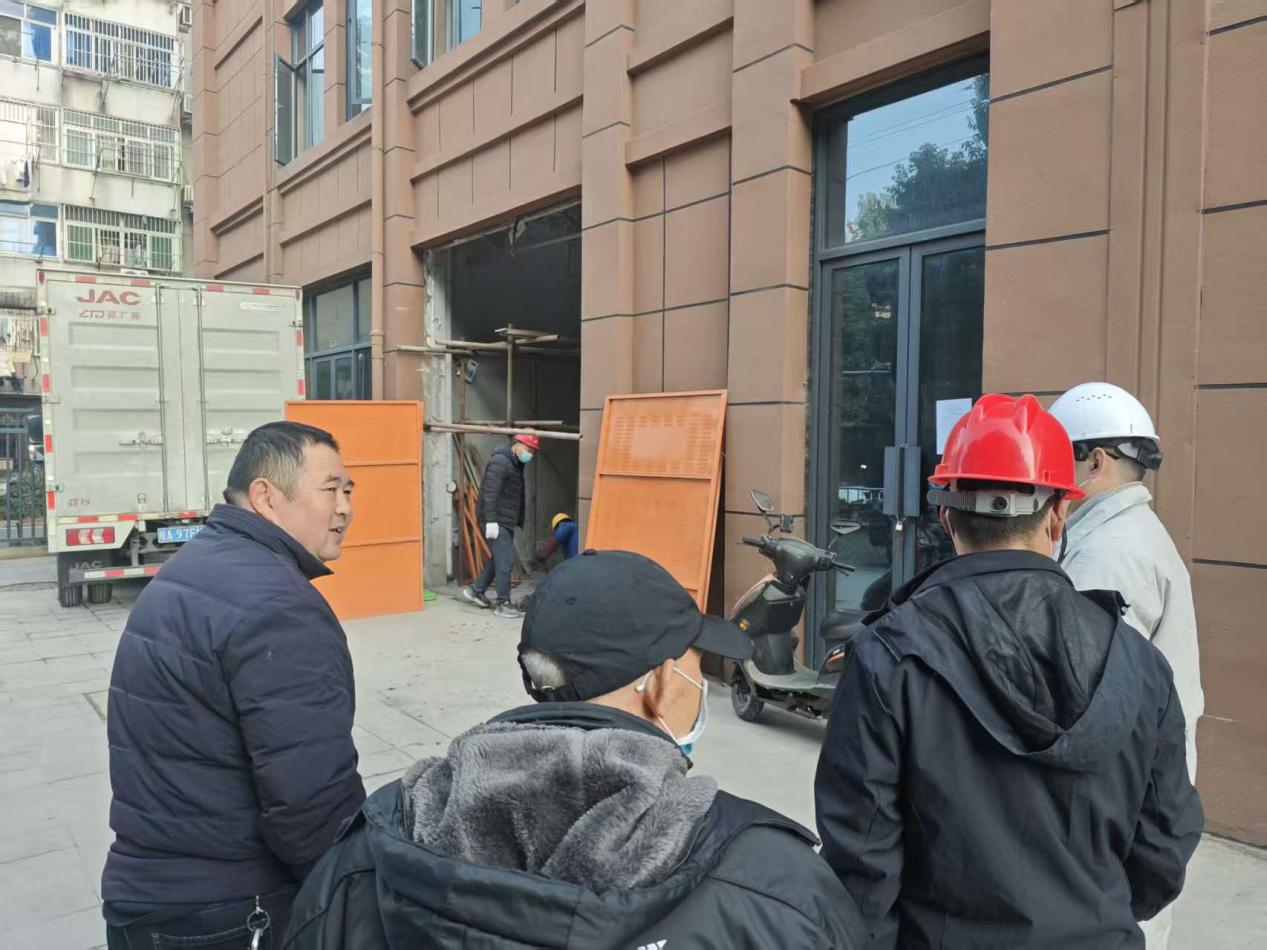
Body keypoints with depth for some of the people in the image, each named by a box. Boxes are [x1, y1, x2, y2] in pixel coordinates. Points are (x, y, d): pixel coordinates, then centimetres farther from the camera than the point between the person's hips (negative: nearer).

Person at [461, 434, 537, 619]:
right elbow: (490, 493, -22)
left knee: (498, 559, 16)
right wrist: (491, 520, -25)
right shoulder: (500, 461, -15)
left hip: (507, 522, 10)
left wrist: (519, 522, 22)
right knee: (506, 561, -7)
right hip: (497, 522, -10)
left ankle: (476, 590, 30)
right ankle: (503, 604, 2)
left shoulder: (517, 464, 16)